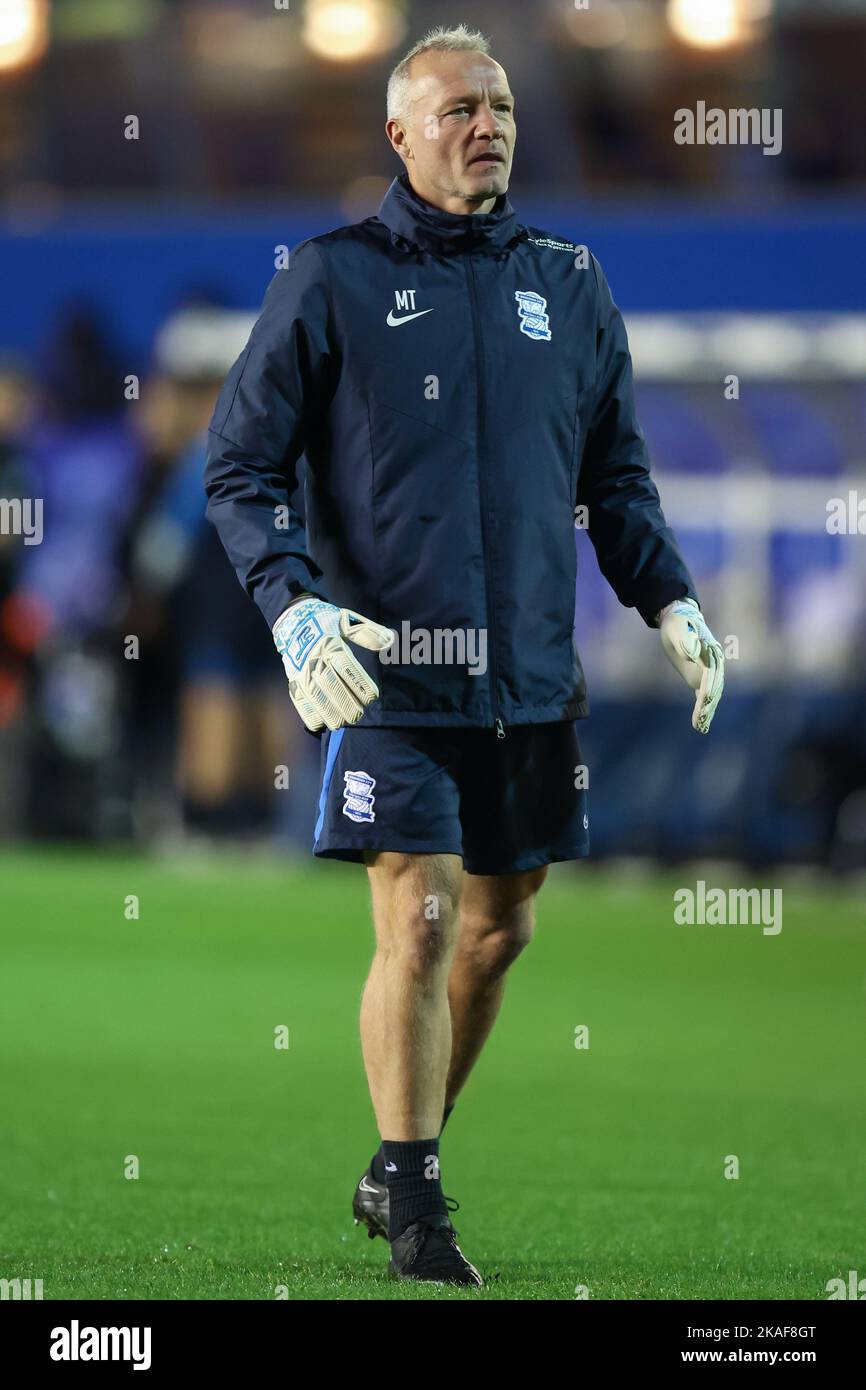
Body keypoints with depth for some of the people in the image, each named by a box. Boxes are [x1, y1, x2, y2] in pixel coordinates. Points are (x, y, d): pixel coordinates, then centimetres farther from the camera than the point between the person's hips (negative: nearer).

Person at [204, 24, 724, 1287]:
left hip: (533, 675, 4)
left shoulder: (568, 285, 10)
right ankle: (413, 1201, 0)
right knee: (419, 921, -10)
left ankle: (401, 1164, 27)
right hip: (388, 666, -4)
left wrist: (671, 603, 4)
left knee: (499, 928, 10)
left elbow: (618, 477, 18)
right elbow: (238, 467, -1)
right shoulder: (331, 280, -1)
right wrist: (293, 605, -16)